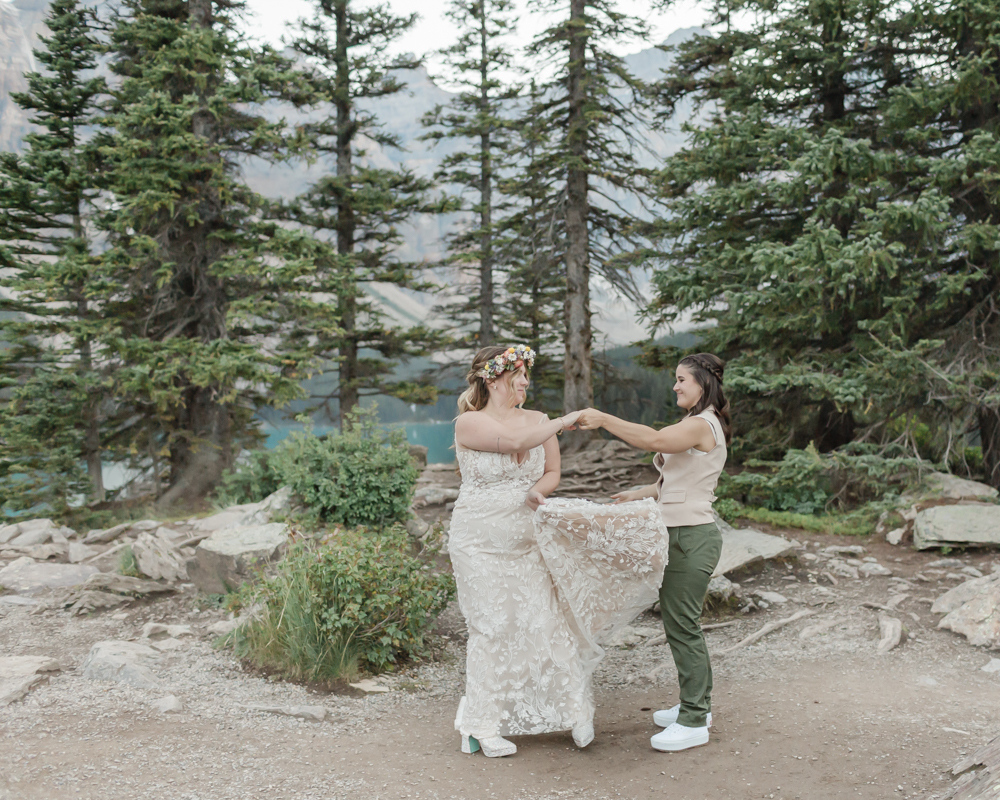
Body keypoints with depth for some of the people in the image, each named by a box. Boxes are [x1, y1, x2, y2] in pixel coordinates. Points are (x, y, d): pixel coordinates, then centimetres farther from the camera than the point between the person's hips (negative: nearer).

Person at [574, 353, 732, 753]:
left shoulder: (701, 425, -16)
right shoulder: (697, 427, 18)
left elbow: (652, 440, -32)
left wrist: (603, 419, -29)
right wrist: (638, 494, 18)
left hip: (693, 537, -11)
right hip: (682, 535, 11)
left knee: (681, 626, -6)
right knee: (682, 623, 17)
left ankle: (693, 722, 3)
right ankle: (696, 705, 29)